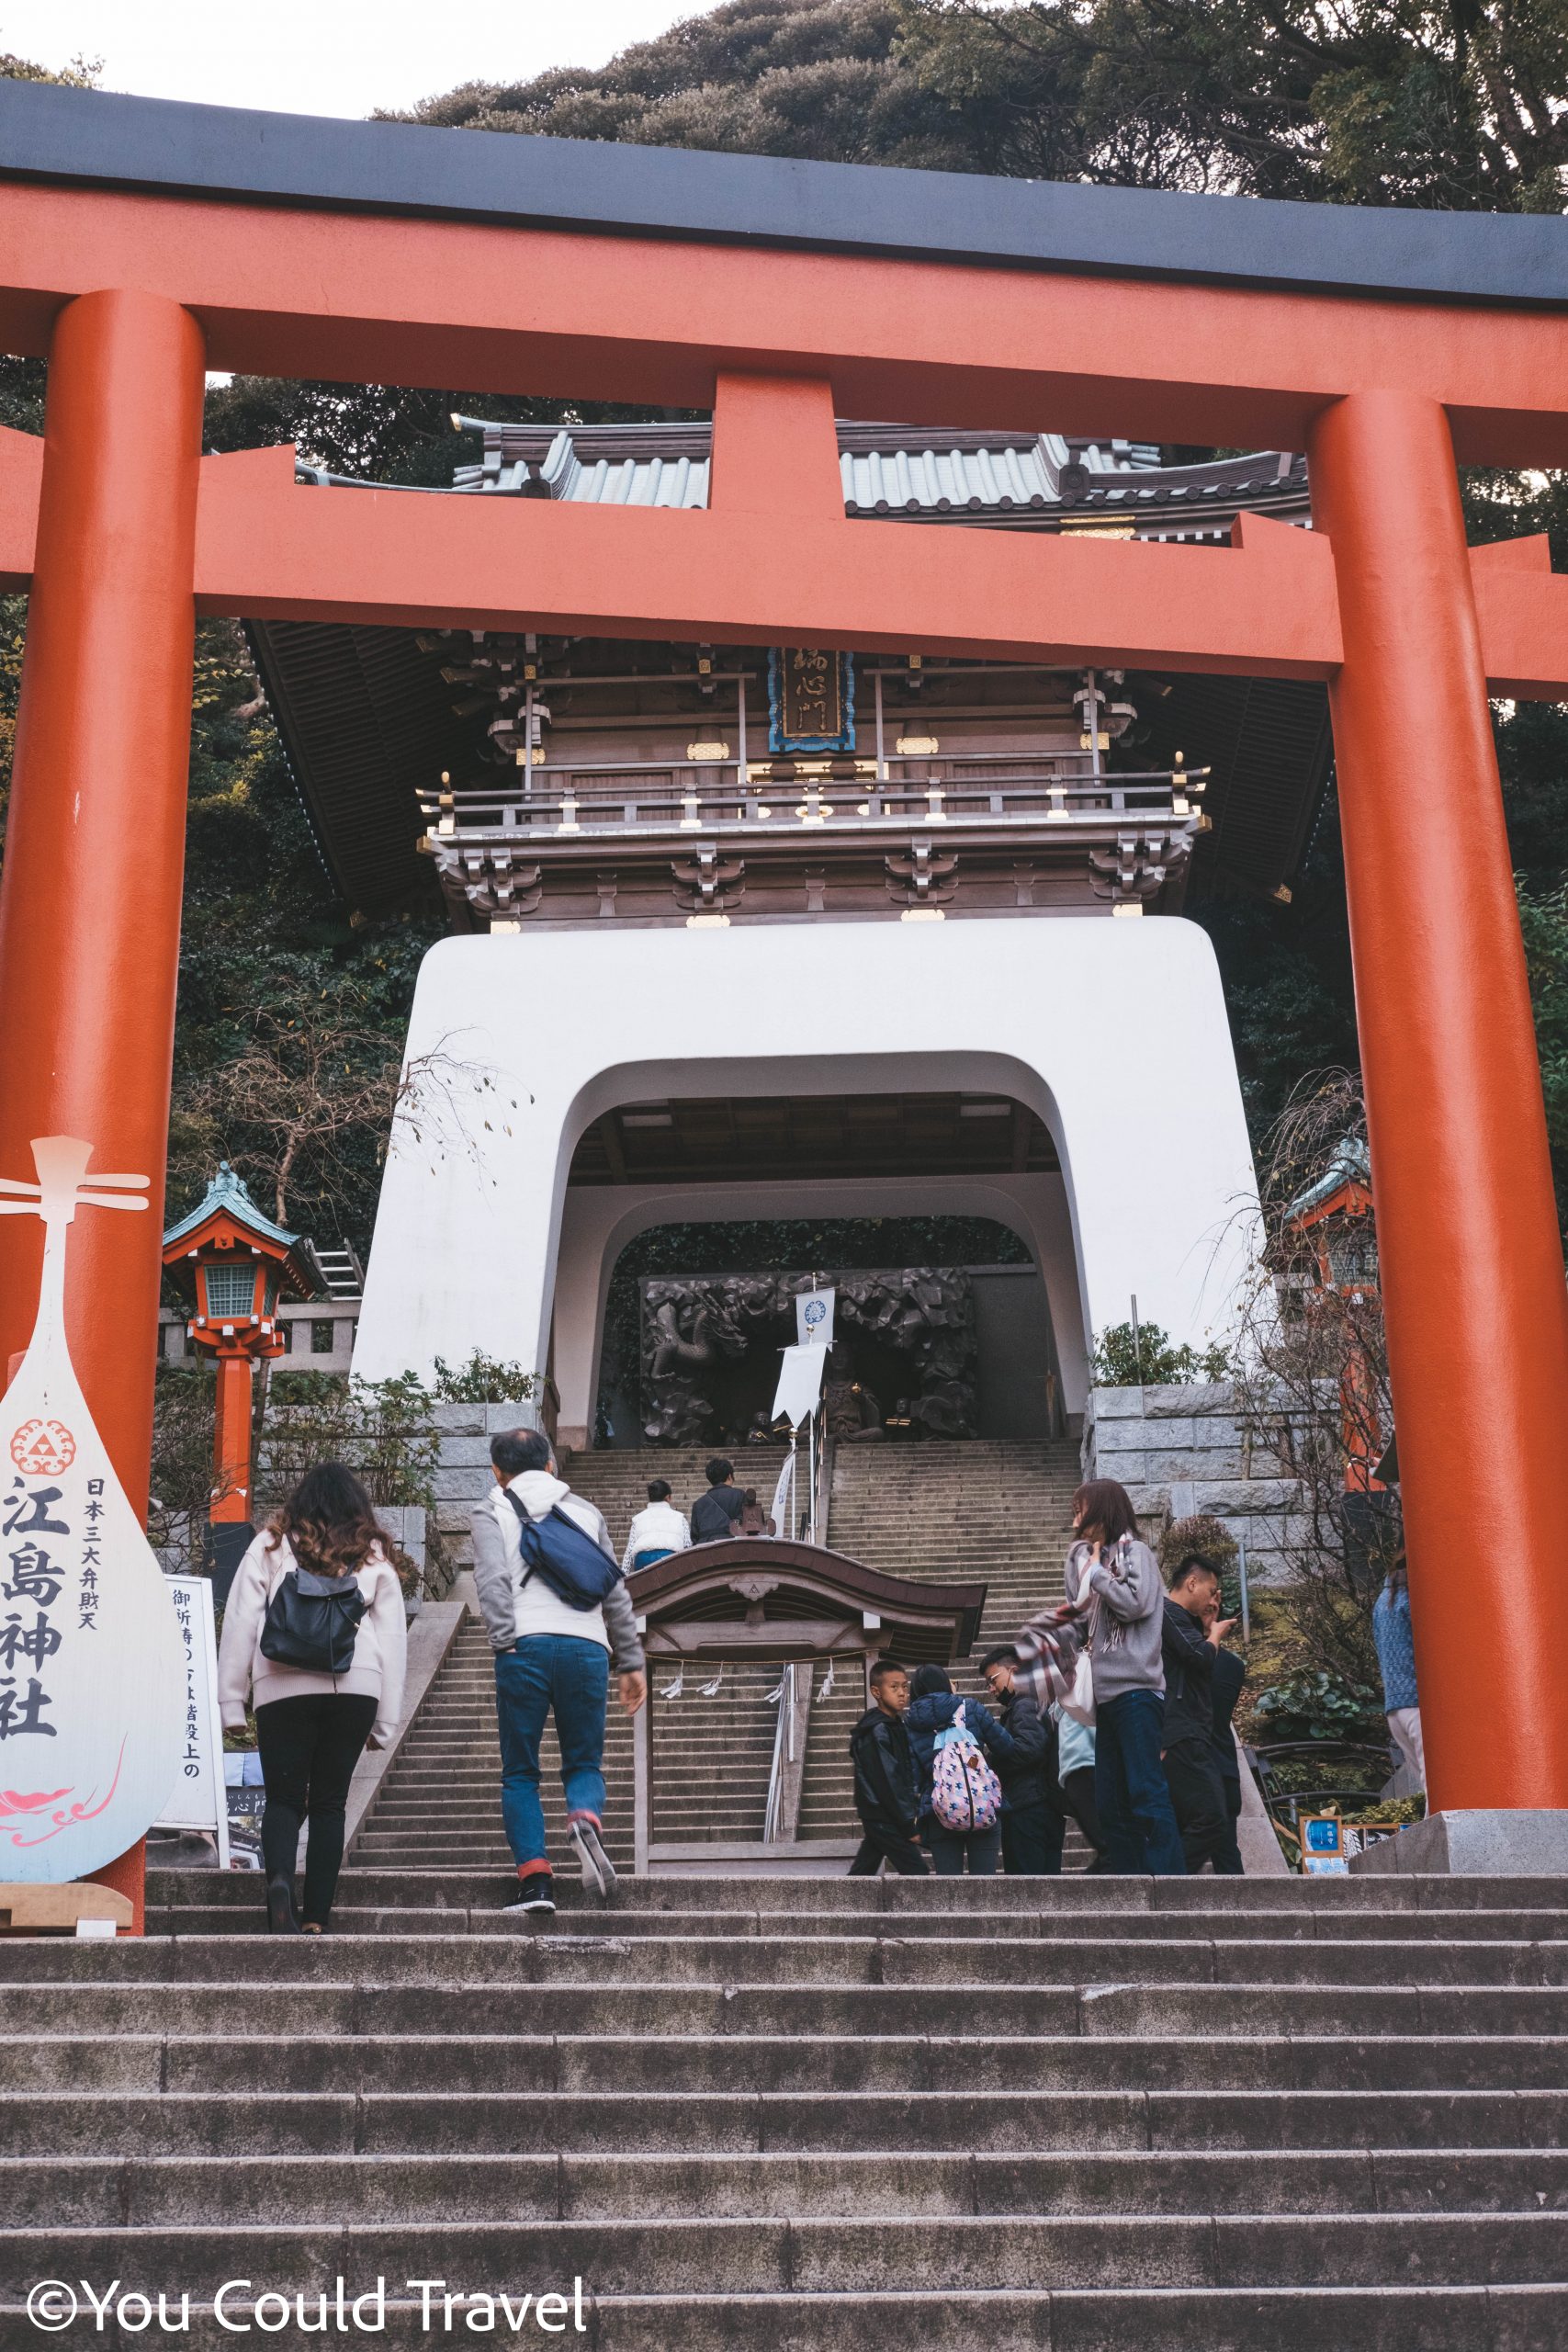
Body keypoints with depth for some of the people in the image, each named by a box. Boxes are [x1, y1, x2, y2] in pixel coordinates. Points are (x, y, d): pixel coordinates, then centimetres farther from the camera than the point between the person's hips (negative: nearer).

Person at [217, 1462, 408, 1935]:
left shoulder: (271, 1546, 9)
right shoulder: (374, 1557, 13)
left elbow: (239, 1625, 5)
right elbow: (393, 1639, 12)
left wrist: (231, 1701, 8)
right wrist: (385, 1722, 16)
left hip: (283, 1687, -1)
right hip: (356, 1688, 1)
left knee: (284, 1799, 8)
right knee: (329, 1803, 11)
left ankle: (279, 1879, -20)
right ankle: (316, 1918, 7)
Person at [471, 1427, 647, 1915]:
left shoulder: (492, 1512, 13)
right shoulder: (584, 1511, 22)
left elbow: (492, 1581, -6)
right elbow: (616, 1592, 19)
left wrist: (505, 1642, -12)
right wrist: (632, 1661, 21)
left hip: (525, 1649, -2)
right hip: (587, 1647, 2)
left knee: (519, 1773, 9)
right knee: (584, 1764, 12)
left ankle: (535, 1878, -3)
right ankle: (586, 1821, -20)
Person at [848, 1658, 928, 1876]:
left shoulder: (898, 1726, 13)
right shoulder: (876, 1731, -16)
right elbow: (887, 1782, -19)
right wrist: (908, 1825, -17)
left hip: (876, 1818, 9)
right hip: (884, 1817, -9)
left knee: (862, 1872, 11)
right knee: (916, 1871, -7)